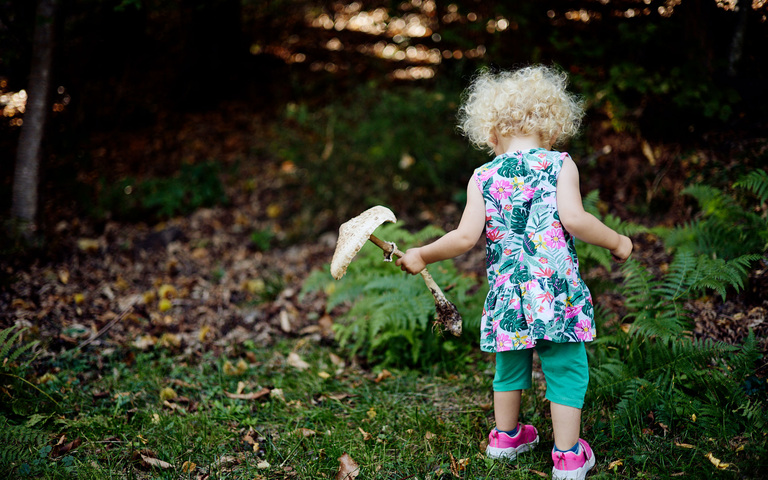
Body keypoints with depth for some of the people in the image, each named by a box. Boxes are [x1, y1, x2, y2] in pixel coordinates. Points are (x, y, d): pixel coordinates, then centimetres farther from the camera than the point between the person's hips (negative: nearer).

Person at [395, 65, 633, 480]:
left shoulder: (483, 177, 3)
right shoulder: (559, 165, -2)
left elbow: (466, 236, -4)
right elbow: (573, 219, -14)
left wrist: (422, 255, 8)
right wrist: (616, 242, 1)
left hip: (508, 293, 3)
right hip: (558, 290, -3)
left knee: (510, 366, 21)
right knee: (566, 369, 8)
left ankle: (506, 436, 39)